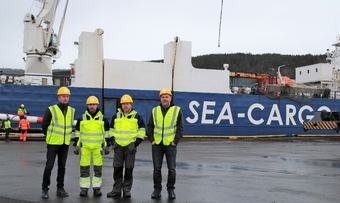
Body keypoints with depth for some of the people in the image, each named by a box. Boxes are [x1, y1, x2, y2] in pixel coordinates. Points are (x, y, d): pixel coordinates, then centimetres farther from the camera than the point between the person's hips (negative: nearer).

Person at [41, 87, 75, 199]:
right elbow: (44, 125, -1)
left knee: (62, 166, 10)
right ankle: (45, 189, 6)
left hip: (65, 144, 4)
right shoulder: (51, 110, -7)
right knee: (49, 166, -4)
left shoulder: (71, 111, 8)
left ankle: (60, 188, 19)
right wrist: (50, 136, 7)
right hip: (53, 143, -4)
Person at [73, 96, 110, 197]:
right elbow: (77, 133, 8)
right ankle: (84, 188, 10)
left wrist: (106, 146, 3)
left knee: (98, 168, 1)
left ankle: (97, 188, 12)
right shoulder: (82, 119, 3)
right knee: (84, 168, 1)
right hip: (85, 147, 0)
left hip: (98, 147, 0)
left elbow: (106, 133, 8)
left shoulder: (103, 119, 3)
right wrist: (77, 146, 3)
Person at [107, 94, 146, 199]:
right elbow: (112, 130, 20)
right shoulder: (116, 117, 9)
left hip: (130, 146, -2)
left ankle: (127, 190, 11)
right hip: (118, 146, 2)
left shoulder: (137, 117, 3)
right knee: (117, 168, 3)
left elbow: (142, 130, 7)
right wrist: (113, 140, 11)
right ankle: (116, 190, 12)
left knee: (129, 169, 1)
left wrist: (137, 142, -2)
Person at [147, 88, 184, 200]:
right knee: (156, 168, 6)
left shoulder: (177, 110, 0)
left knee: (171, 169, 1)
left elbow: (180, 128, -1)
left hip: (170, 144, -2)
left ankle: (171, 189, 15)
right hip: (157, 145, 2)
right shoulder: (155, 110, 8)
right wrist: (152, 140, 1)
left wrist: (175, 141, -7)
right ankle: (157, 189, 17)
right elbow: (150, 127, 11)